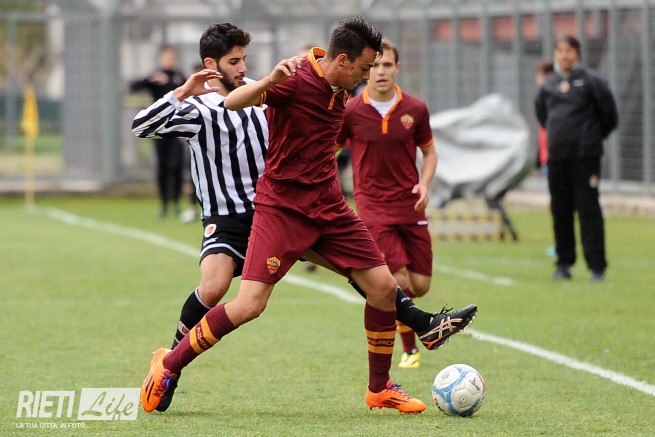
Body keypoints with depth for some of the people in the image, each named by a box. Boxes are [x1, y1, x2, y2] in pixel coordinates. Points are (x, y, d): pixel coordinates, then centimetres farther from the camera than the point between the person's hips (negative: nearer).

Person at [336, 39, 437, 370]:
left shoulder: (415, 109, -1)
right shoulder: (350, 112, -7)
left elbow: (429, 151, 12)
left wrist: (425, 184, -6)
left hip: (411, 206, 3)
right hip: (373, 207, -3)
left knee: (420, 286, 2)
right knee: (400, 281, -14)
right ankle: (410, 349, 7)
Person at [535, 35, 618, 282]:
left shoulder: (590, 81, -4)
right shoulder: (549, 84, 10)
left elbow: (609, 113, 1)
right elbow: (541, 110, 28)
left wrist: (594, 135, 8)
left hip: (585, 156, -5)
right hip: (557, 155, 5)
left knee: (588, 210, -6)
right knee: (560, 210, 7)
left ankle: (597, 266, -4)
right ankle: (564, 264, 15)